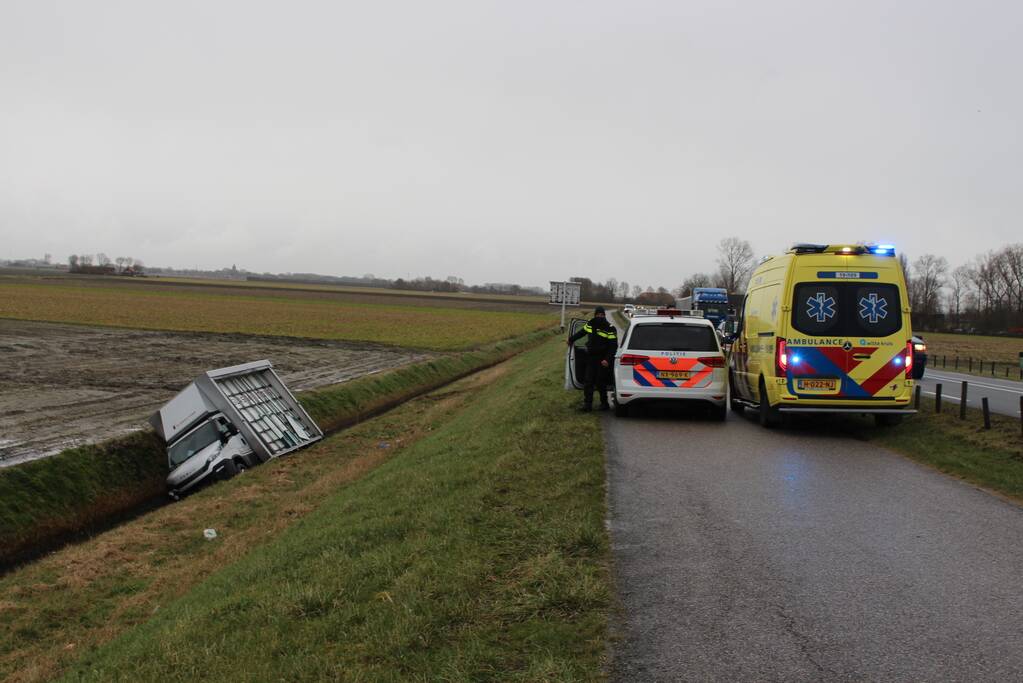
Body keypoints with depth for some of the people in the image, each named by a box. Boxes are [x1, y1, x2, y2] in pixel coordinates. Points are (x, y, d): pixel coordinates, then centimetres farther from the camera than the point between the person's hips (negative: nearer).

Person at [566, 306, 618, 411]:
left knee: (600, 382, -5)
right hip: (591, 358, 5)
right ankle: (587, 403, 3)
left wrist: (608, 359, -21)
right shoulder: (590, 324, 7)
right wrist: (571, 339, 43)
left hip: (602, 360, -5)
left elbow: (613, 346, -10)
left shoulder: (610, 329, -9)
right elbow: (581, 332, 28)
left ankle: (604, 403, 11)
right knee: (588, 381, -1)